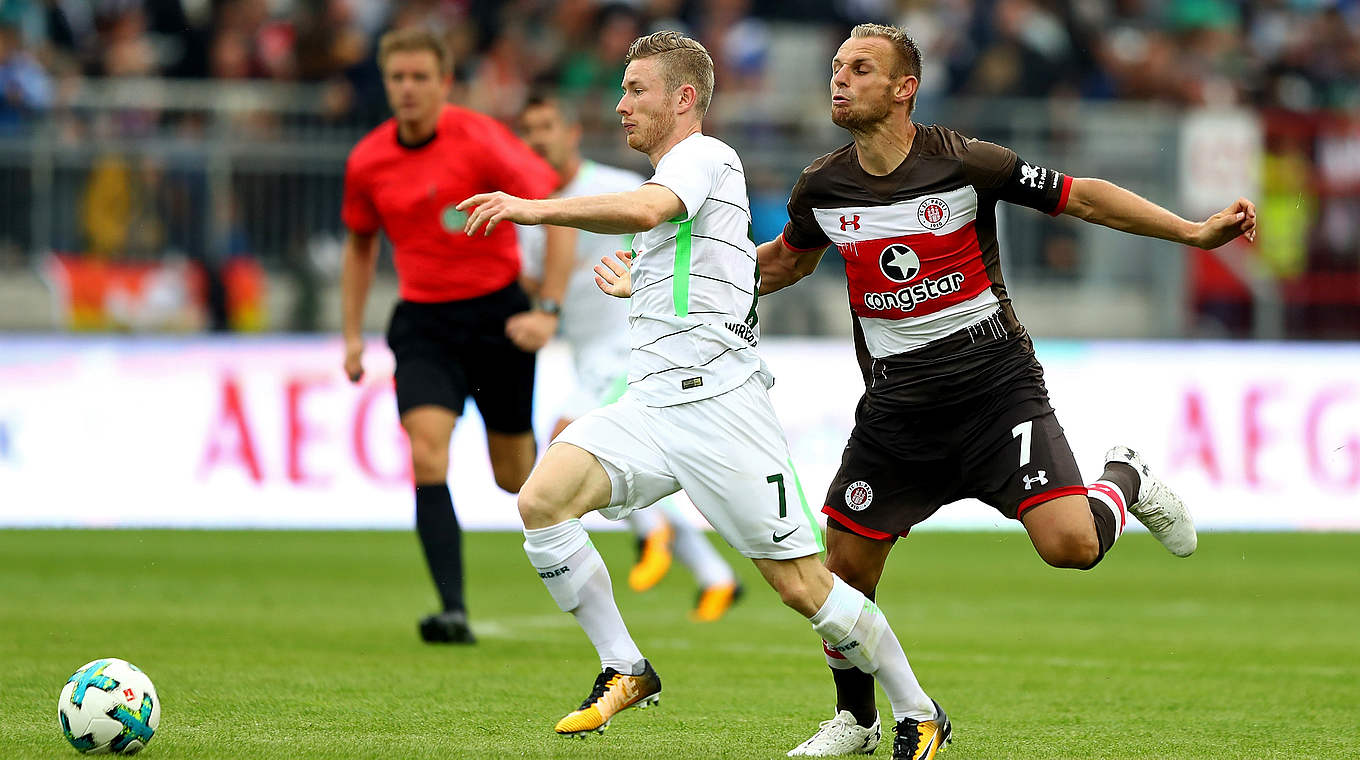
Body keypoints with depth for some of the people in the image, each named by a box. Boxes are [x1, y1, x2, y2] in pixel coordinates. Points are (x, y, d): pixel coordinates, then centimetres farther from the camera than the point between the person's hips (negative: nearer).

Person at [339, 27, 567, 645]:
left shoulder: (481, 141, -14)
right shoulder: (368, 162, 0)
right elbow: (360, 245, 18)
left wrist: (547, 311, -21)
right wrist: (352, 335, 12)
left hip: (496, 314, -2)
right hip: (423, 322, 2)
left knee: (512, 475, 7)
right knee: (427, 454, -19)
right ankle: (454, 611, -22)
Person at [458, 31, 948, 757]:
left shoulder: (704, 156, -4)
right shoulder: (673, 177, 24)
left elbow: (645, 209, -28)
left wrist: (535, 208, -27)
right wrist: (637, 289, 44)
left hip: (719, 406, -8)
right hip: (648, 408, 8)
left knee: (800, 584, -6)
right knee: (542, 500, -16)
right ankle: (624, 671, -6)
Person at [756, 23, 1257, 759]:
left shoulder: (964, 163, -13)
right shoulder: (821, 187, 0)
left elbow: (1083, 197, -5)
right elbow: (787, 259, 22)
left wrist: (1196, 231, -11)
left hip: (995, 386, -4)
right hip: (897, 407, 4)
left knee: (1070, 546, -19)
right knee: (845, 566, -1)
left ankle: (1126, 481, 18)